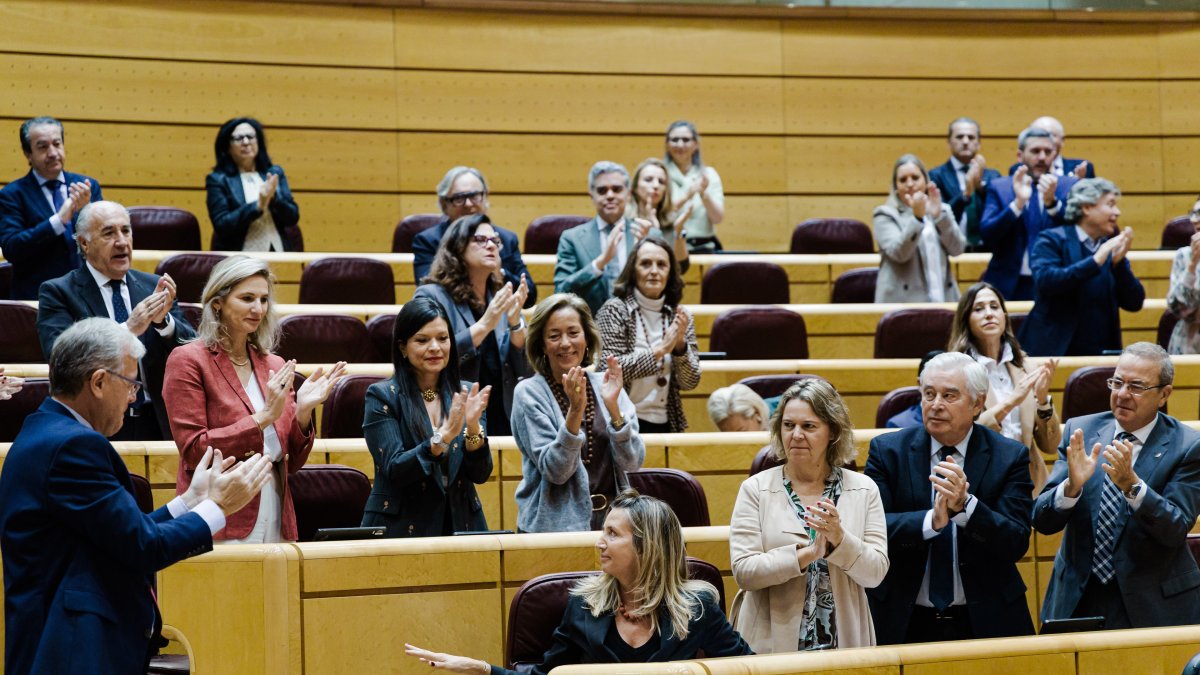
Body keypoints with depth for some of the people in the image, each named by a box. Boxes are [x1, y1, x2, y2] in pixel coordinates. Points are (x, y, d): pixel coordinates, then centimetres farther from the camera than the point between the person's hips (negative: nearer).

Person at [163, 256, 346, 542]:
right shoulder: (188, 360, -4)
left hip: (276, 522, 5)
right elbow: (193, 451, -12)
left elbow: (291, 463, 11)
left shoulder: (275, 367, 11)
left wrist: (303, 413, -7)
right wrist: (263, 417, -17)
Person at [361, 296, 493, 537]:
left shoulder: (465, 395, 8)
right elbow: (393, 470, -11)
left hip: (460, 525, 3)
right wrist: (443, 437, -22)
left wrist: (473, 427, -15)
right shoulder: (381, 396, -2)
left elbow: (480, 474, 2)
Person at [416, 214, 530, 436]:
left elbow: (523, 370, 4)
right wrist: (484, 325, -22)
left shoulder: (502, 299, 10)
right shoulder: (431, 297, -3)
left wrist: (515, 323, -12)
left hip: (503, 419, 4)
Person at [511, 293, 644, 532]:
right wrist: (575, 410, -19)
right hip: (555, 525, -3)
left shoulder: (605, 385, 6)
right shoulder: (529, 393, -2)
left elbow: (632, 463, 0)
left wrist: (613, 406, -12)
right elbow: (555, 470, -9)